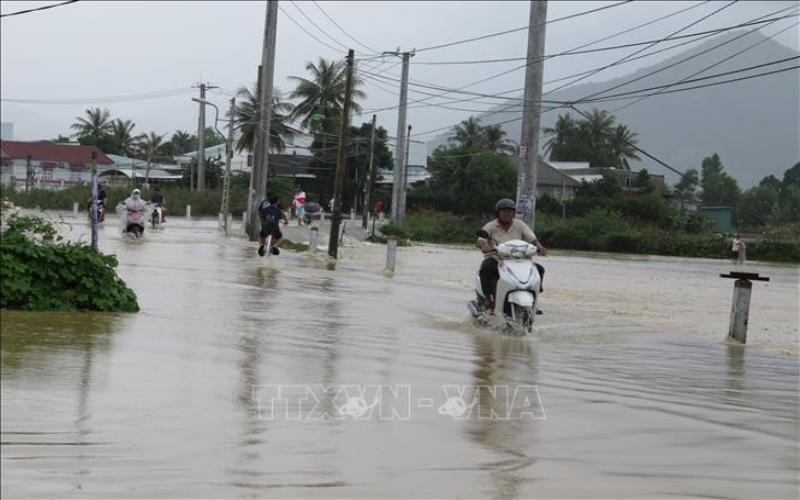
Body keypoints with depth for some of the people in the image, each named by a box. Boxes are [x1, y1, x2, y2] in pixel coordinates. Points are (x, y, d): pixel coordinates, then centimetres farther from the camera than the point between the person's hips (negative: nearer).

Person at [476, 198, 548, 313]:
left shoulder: (520, 225, 9)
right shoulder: (490, 227, 1)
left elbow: (532, 239, 0)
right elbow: (480, 241, -13)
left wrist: (539, 246, -24)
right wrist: (484, 246, -39)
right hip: (495, 260, -3)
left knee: (539, 269, -15)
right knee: (486, 268, -37)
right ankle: (488, 298, -26)